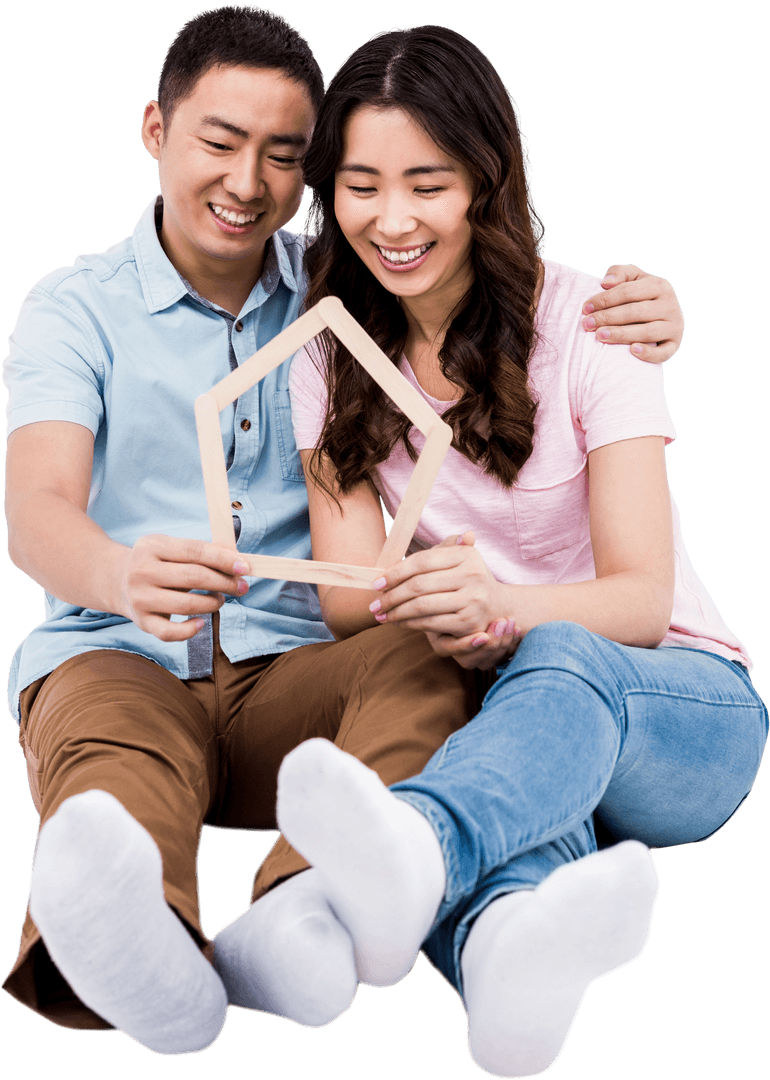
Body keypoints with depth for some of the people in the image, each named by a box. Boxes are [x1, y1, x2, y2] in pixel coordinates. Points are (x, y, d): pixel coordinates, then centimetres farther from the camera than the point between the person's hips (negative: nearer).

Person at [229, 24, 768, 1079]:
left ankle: (419, 850, -69)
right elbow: (349, 591, -8)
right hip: (490, 695, 3)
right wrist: (439, 614, -33)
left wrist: (504, 603, -39)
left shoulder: (583, 323, -9)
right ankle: (516, 925, -69)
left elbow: (642, 598, -16)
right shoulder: (333, 347, 2)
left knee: (557, 660, -39)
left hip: (682, 707, -2)